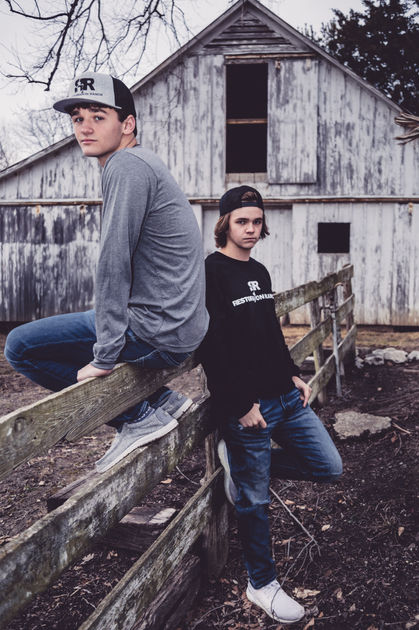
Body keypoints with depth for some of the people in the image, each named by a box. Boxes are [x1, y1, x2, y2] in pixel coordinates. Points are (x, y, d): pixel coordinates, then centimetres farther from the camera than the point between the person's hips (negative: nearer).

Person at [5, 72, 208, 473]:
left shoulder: (126, 166, -15)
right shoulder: (142, 164, 17)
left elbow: (113, 264, -20)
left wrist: (104, 358, -18)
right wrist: (108, 346, 22)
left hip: (159, 332, -10)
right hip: (183, 329, 10)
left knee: (20, 346, -3)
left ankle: (138, 417, -2)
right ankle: (161, 399, 17)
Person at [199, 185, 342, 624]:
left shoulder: (259, 272, 14)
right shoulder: (210, 273, -13)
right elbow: (211, 347, -19)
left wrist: (293, 375, 11)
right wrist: (243, 404, -19)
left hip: (285, 396, 8)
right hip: (247, 406, -8)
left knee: (329, 467, 12)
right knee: (254, 499, 5)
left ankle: (240, 464, 21)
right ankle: (262, 586, 25)